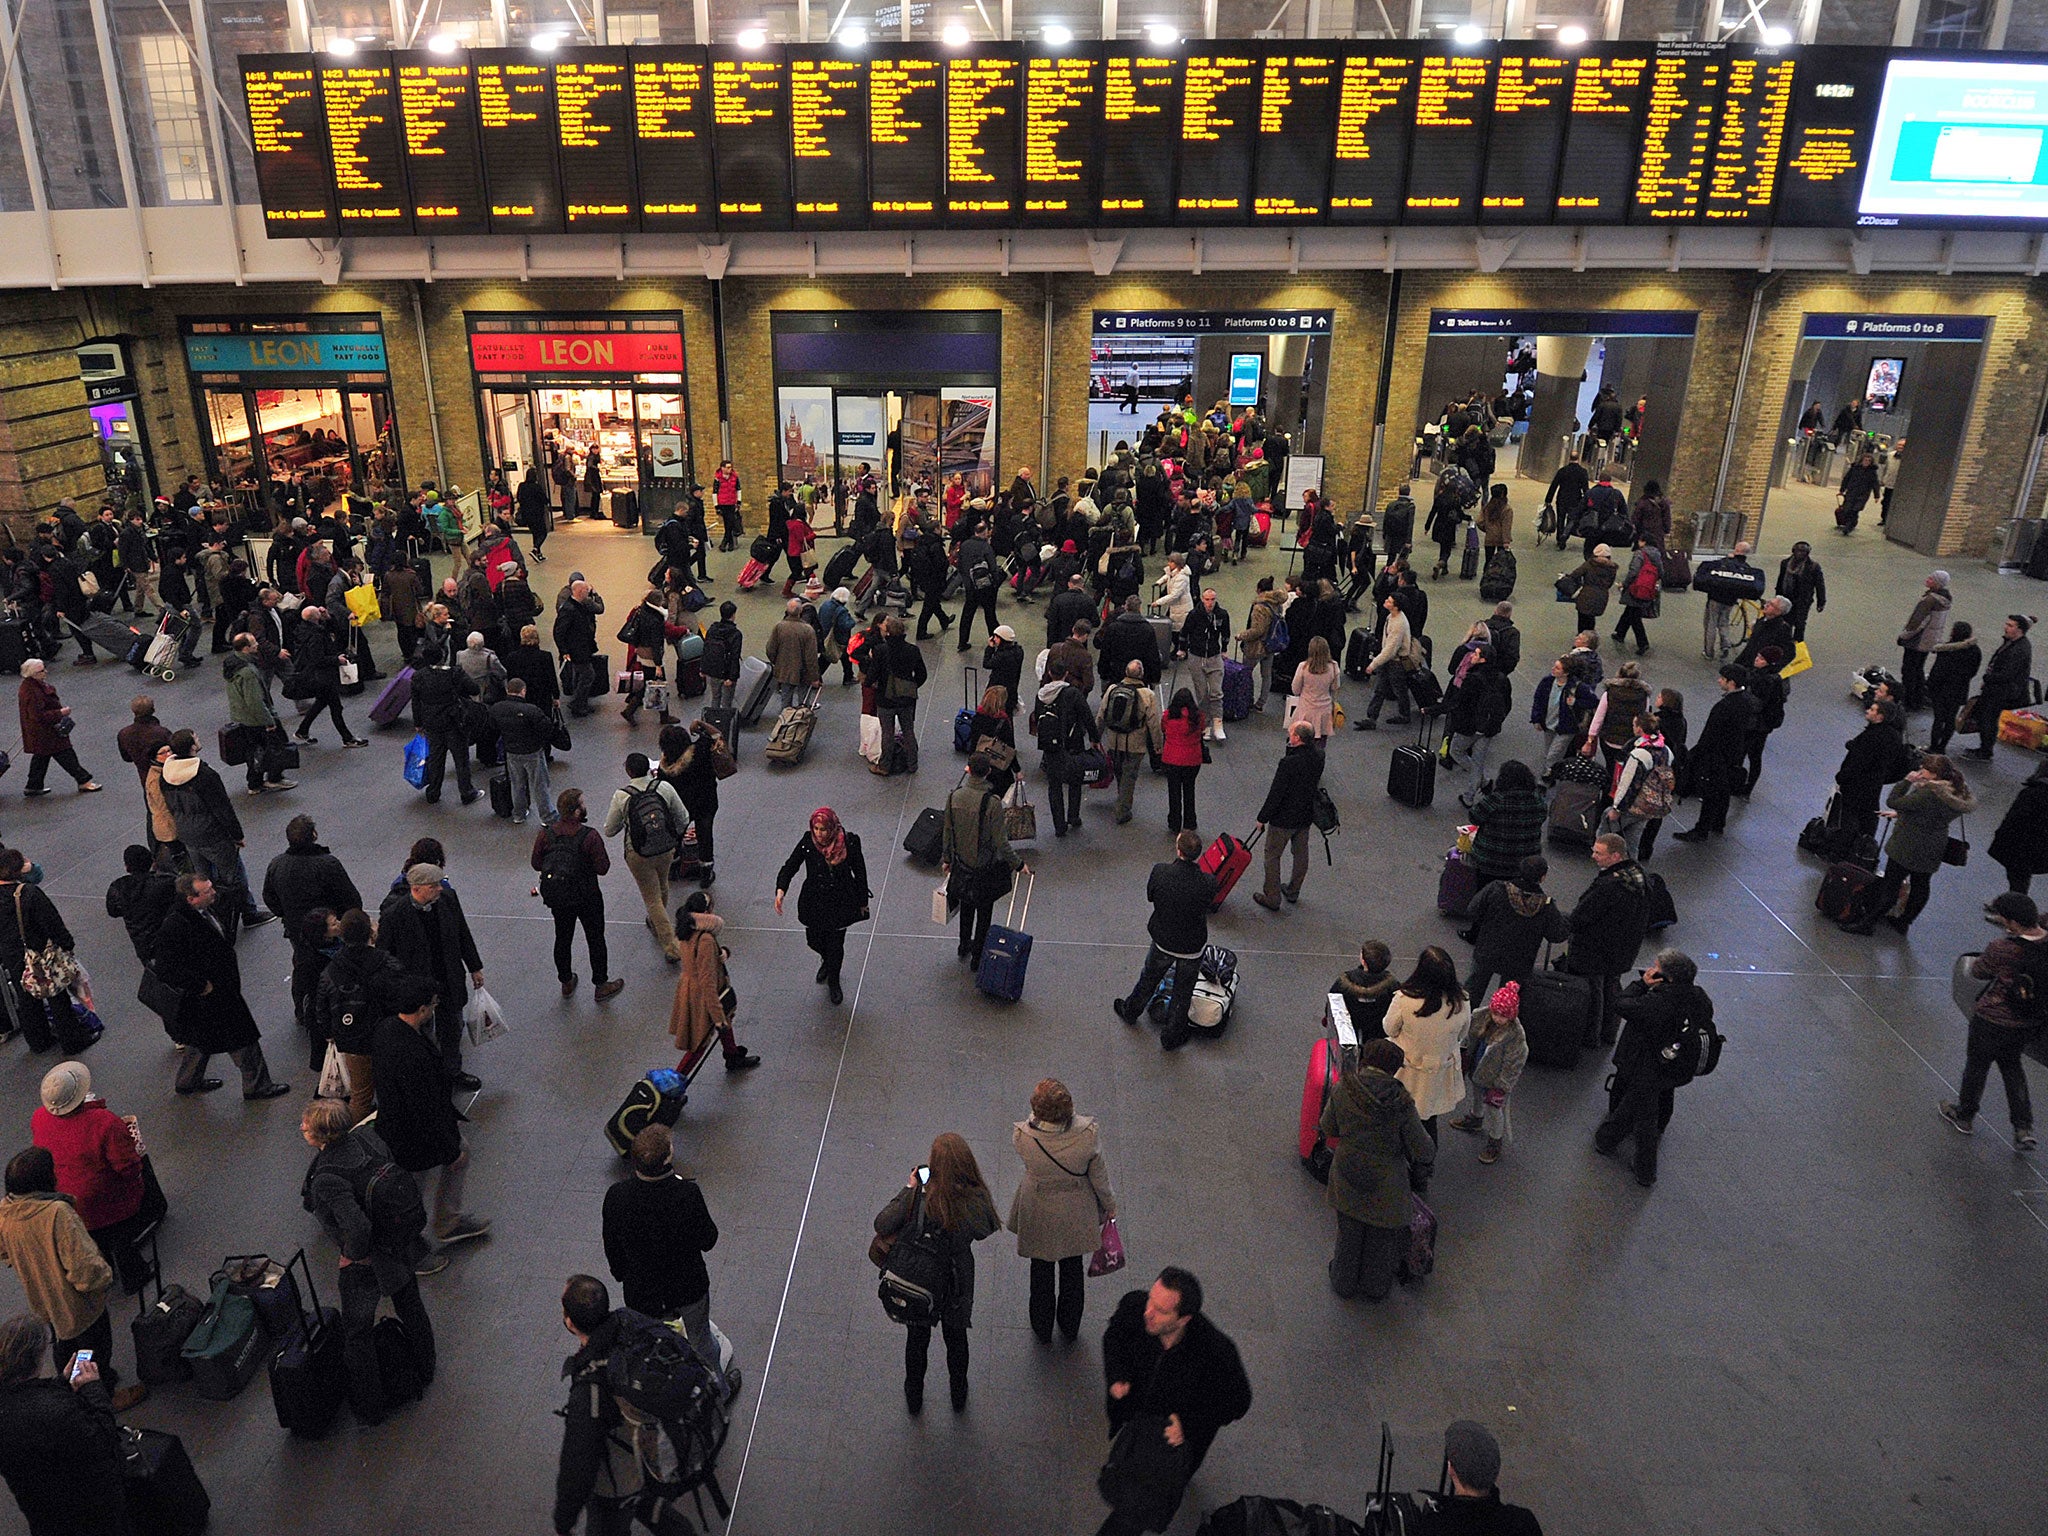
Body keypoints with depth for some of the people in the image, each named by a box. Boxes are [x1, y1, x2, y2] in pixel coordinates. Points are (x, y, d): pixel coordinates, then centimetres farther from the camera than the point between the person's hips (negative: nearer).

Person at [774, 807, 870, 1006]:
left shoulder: (849, 843, -20)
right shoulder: (808, 843, -17)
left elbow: (860, 872, -7)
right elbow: (790, 866, -12)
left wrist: (863, 901, 3)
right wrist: (780, 890, -30)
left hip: (840, 902, -2)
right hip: (814, 901, 2)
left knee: (835, 944, 9)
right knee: (814, 940, 17)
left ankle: (833, 980, 37)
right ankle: (827, 962, 54)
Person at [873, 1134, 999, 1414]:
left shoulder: (920, 1198, -33)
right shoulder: (976, 1199, -27)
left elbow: (881, 1225, -25)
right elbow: (983, 1232, -7)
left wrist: (908, 1188, -17)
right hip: (957, 1283, 1)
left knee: (917, 1338, 26)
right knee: (956, 1338, 29)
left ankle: (914, 1396, 48)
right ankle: (959, 1395, 50)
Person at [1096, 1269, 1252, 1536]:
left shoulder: (1216, 1350, -38)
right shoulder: (1134, 1306, -30)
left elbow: (1237, 1401, -17)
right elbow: (1114, 1336, -3)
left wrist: (1187, 1423, -26)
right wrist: (1117, 1377, -18)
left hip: (1175, 1427, -4)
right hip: (1133, 1415, 4)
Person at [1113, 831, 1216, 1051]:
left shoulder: (1160, 873, -27)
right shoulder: (1208, 882, -27)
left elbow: (1150, 897, -8)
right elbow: (1207, 904, -7)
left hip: (1163, 941, 1)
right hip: (1193, 947, -1)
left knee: (1149, 980, 28)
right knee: (1182, 992, 20)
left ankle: (1130, 1011, 54)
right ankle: (1171, 1037, 38)